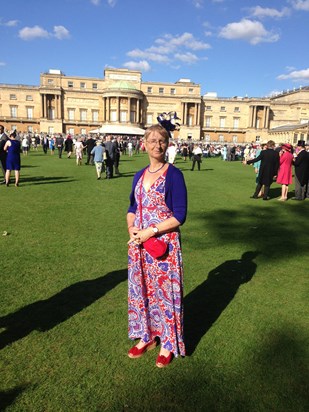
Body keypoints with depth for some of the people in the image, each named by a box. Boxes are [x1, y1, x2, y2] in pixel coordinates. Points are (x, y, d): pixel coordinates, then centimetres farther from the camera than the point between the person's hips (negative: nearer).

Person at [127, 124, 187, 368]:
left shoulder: (174, 175, -9)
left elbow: (179, 215, -13)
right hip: (138, 243, 6)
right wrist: (131, 227, -5)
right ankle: (147, 337, 37)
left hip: (165, 243, -5)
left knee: (165, 291, 6)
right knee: (141, 289, 15)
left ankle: (168, 344, 28)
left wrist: (150, 231, -18)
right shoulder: (139, 176, 8)